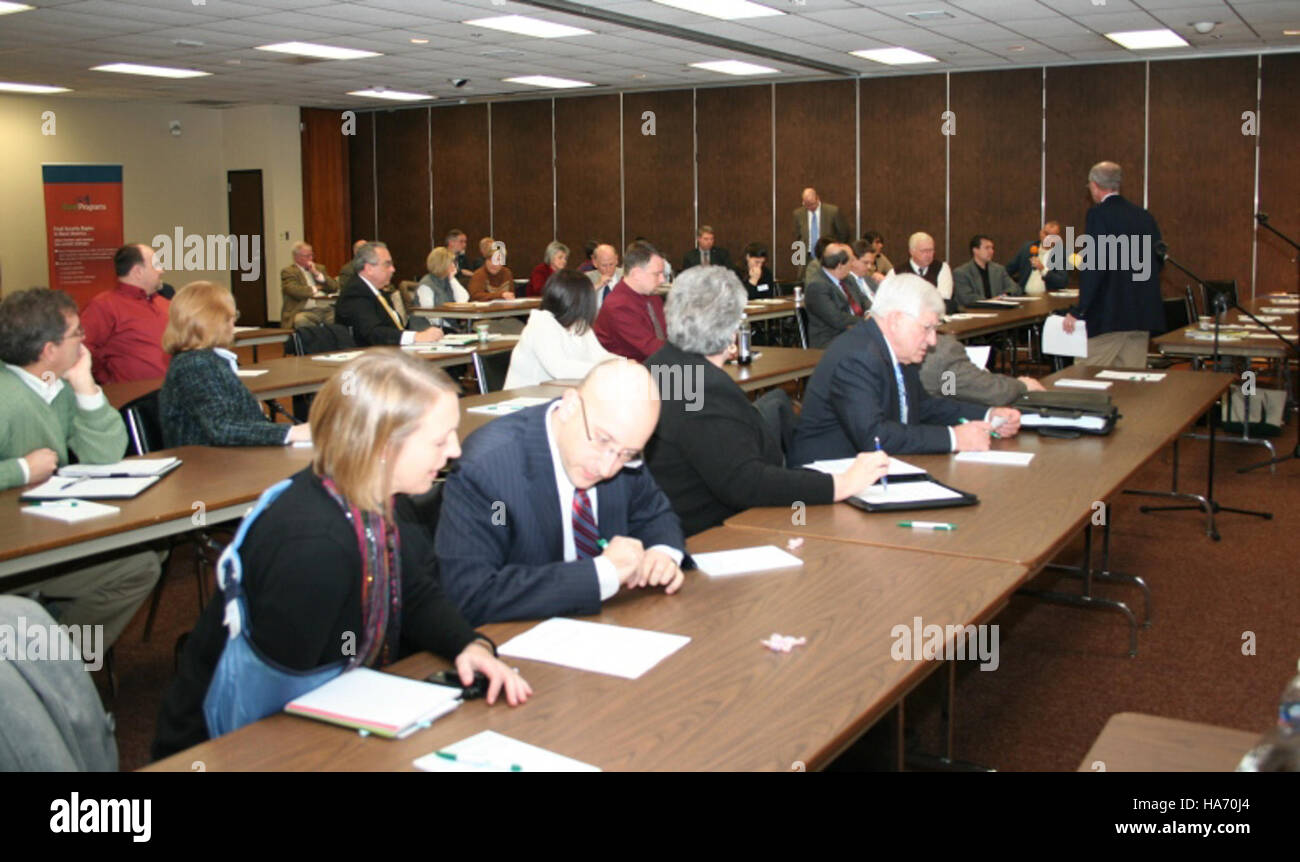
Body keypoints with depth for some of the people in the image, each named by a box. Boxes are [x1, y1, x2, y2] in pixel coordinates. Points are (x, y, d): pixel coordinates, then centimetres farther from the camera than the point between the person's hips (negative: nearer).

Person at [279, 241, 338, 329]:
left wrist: (317, 274, 2)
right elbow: (293, 290, -12)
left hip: (326, 309, 4)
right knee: (301, 320, -37)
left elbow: (334, 287, 13)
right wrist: (314, 289, 3)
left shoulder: (319, 268, 24)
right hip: (305, 311, -4)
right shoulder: (288, 272, 7)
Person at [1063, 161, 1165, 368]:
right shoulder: (1144, 216, 11)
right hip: (1143, 313, 8)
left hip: (1108, 313, -7)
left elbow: (1094, 267, -17)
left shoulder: (1098, 214, -10)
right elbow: (1158, 260, 16)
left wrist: (1079, 310, -15)